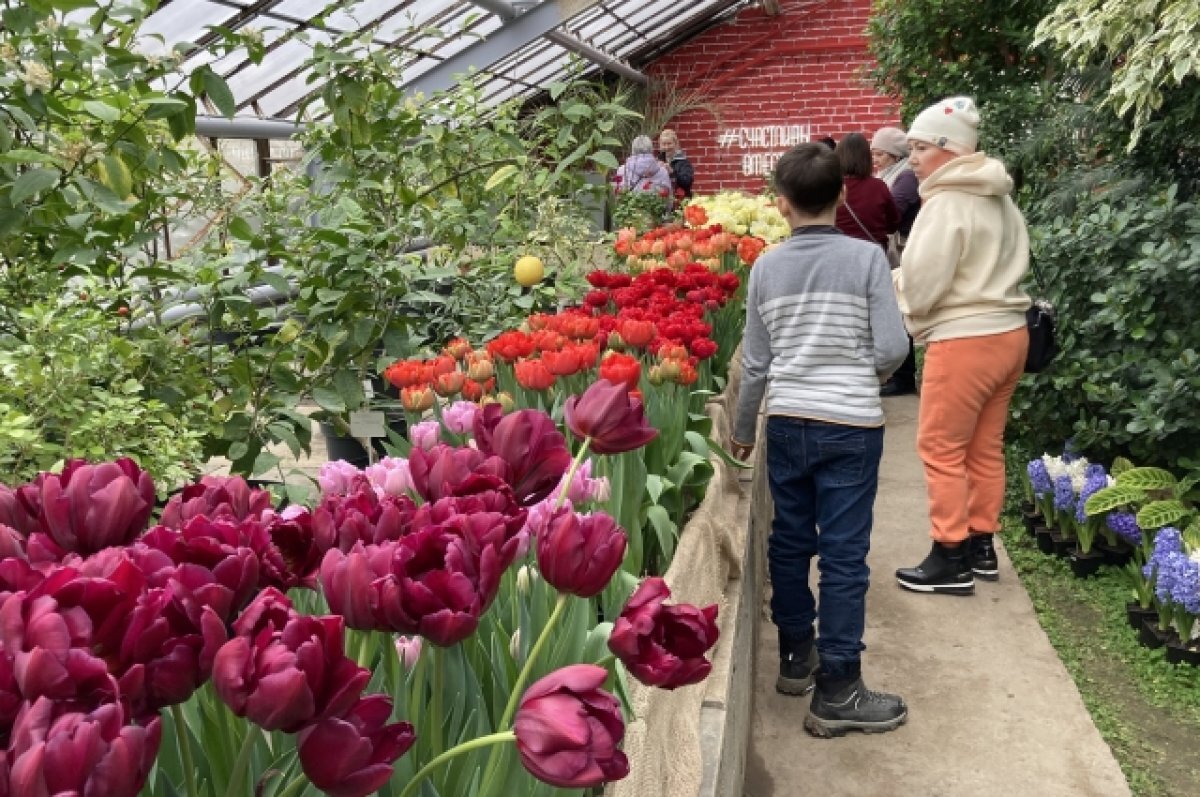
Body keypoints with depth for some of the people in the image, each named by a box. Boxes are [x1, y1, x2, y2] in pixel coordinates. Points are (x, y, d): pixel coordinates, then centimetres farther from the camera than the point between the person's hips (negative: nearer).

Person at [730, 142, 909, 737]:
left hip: (787, 422, 3)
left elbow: (755, 363, 6)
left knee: (789, 542, 16)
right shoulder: (866, 257, -6)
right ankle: (837, 692, 8)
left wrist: (742, 431, 19)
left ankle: (796, 655, 32)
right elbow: (892, 349, -9)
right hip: (851, 426, -3)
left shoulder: (766, 267, 2)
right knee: (843, 557, 2)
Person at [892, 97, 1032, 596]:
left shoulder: (946, 203, -14)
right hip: (1008, 333, 9)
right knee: (985, 447, 16)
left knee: (941, 449, 1)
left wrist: (888, 277, 3)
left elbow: (919, 286, -16)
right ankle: (981, 546, 26)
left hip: (964, 342, -9)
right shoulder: (1000, 201, 13)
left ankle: (952, 559, 7)